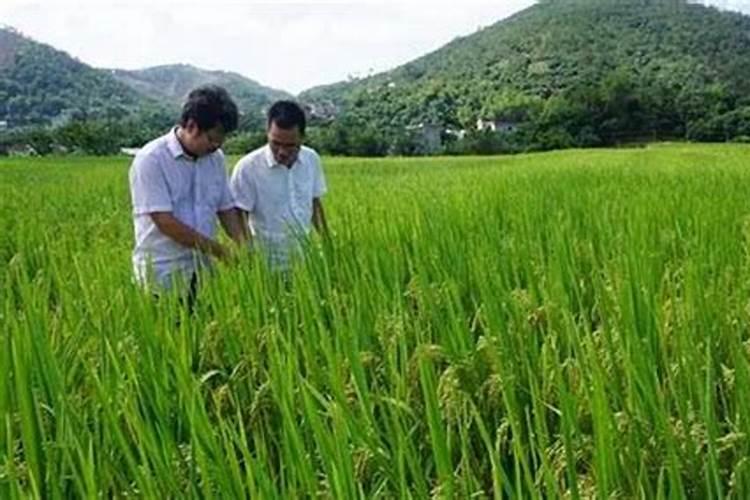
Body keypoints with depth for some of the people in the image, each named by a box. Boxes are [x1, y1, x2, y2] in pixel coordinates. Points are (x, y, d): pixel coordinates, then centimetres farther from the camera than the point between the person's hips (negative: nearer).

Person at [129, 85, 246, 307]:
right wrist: (219, 250, -18)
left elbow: (226, 209, 13)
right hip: (163, 278, -5)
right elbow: (165, 221, -18)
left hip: (202, 274, 5)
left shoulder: (215, 158, 6)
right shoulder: (151, 160, -13)